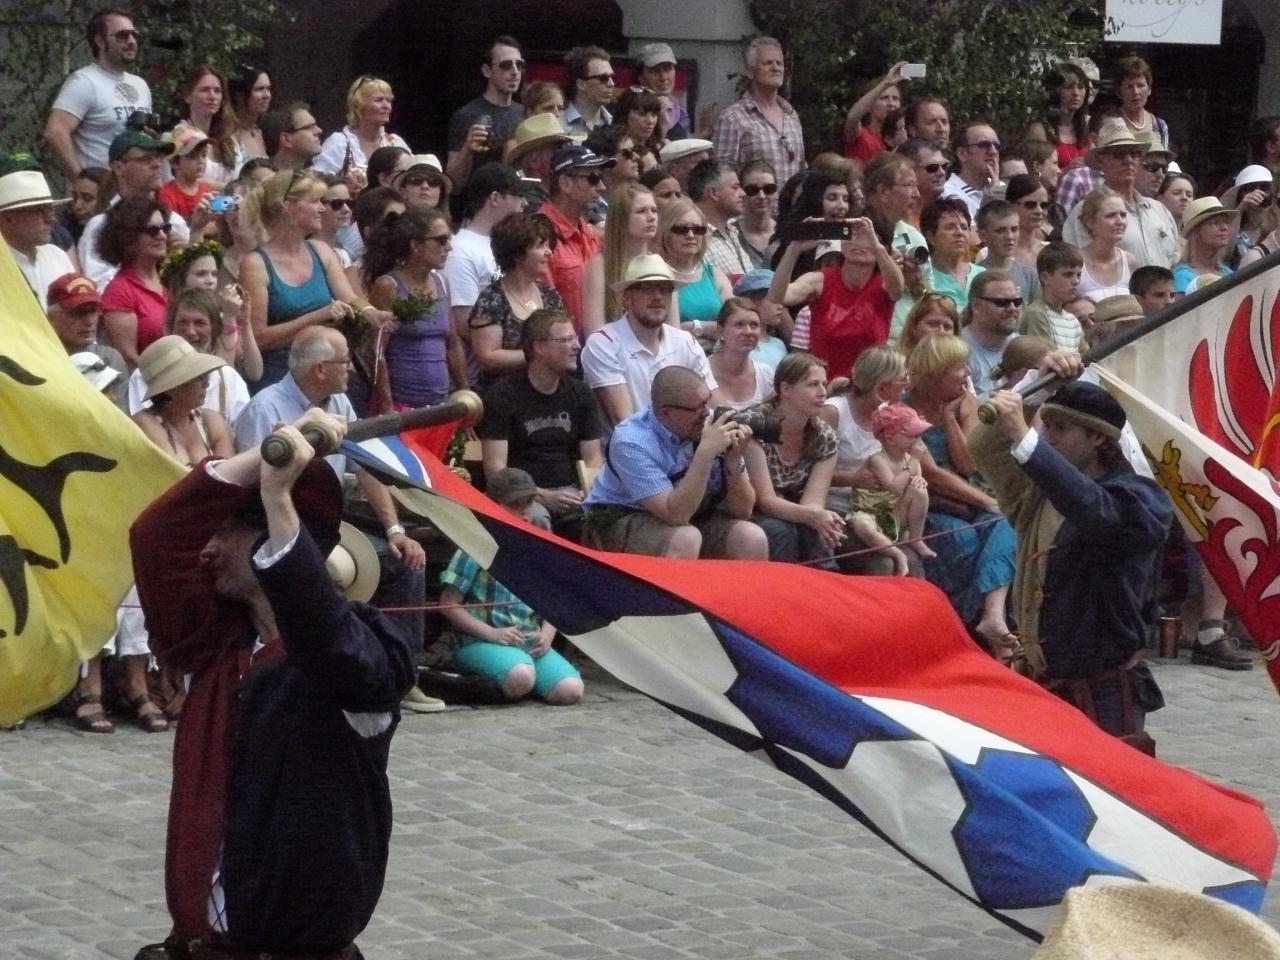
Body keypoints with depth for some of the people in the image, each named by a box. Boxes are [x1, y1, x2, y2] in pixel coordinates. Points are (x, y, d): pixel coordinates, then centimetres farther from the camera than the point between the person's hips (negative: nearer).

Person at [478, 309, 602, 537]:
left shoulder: (580, 393, 12)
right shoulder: (501, 396, -3)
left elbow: (592, 459, 11)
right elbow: (495, 469, -10)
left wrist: (589, 492, -12)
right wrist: (544, 497, -23)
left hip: (569, 491, 4)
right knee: (536, 519, -37)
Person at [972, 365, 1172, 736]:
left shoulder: (1142, 499, -9)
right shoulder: (1039, 494, 12)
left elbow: (1094, 509, -29)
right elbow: (983, 448, 3)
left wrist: (1024, 438, -37)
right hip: (1040, 686, 6)